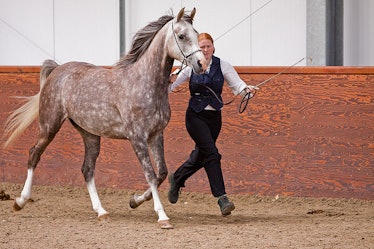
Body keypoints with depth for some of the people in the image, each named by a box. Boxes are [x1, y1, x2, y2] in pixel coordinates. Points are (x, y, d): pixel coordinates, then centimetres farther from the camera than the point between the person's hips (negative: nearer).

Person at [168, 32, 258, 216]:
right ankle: (221, 198, -18)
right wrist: (171, 80, -25)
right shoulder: (190, 67, -4)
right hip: (196, 116, -4)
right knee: (211, 154, -16)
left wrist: (246, 89, -30)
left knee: (201, 155, 15)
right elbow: (168, 88, -3)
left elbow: (236, 83, -9)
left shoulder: (222, 66, 0)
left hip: (214, 117, 4)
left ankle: (176, 178, 43)